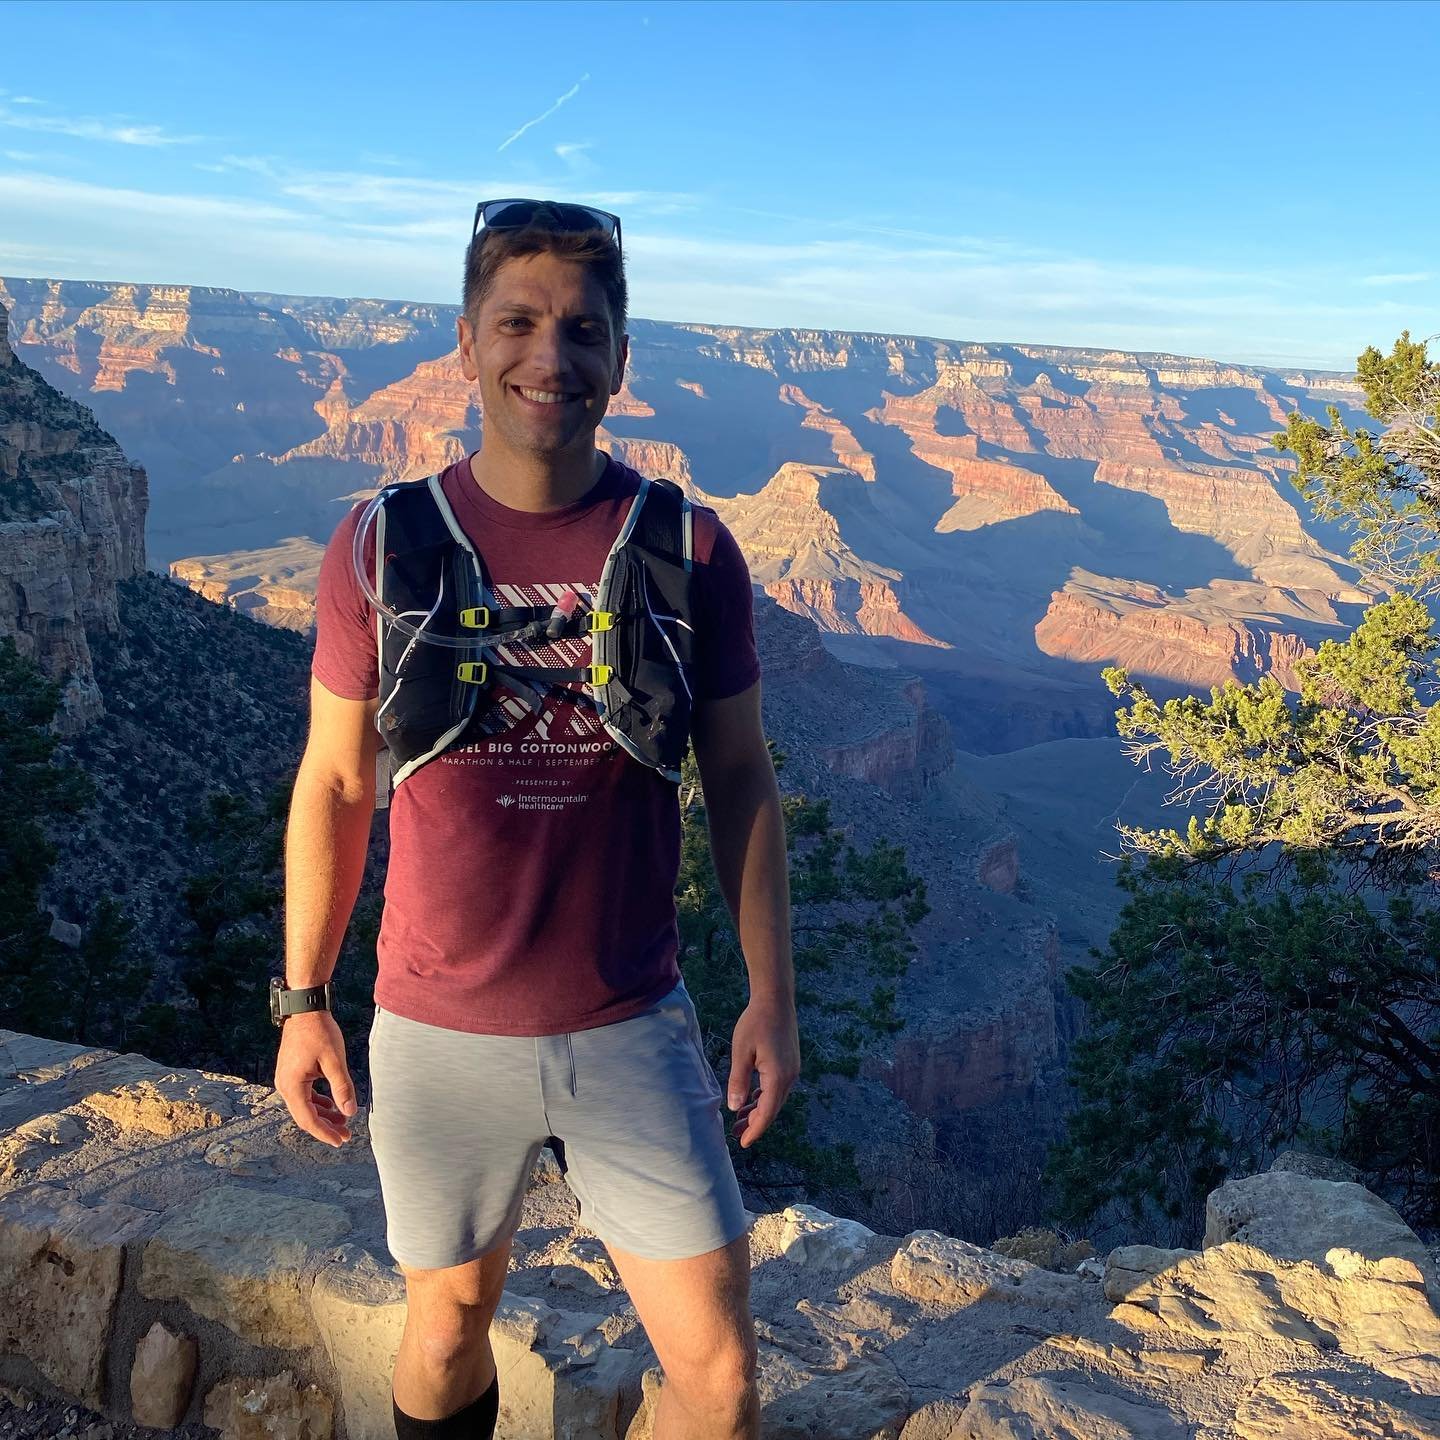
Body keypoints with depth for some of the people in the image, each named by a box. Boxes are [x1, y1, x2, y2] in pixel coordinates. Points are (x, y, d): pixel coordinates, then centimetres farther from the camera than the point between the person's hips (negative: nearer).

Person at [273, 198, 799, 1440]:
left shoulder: (690, 549, -7)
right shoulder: (382, 544, -7)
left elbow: (741, 783, 0)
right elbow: (335, 784, 1)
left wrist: (773, 999, -2)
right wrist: (302, 1000, 4)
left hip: (633, 1031, 0)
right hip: (438, 1036, 0)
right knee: (451, 1318, 20)